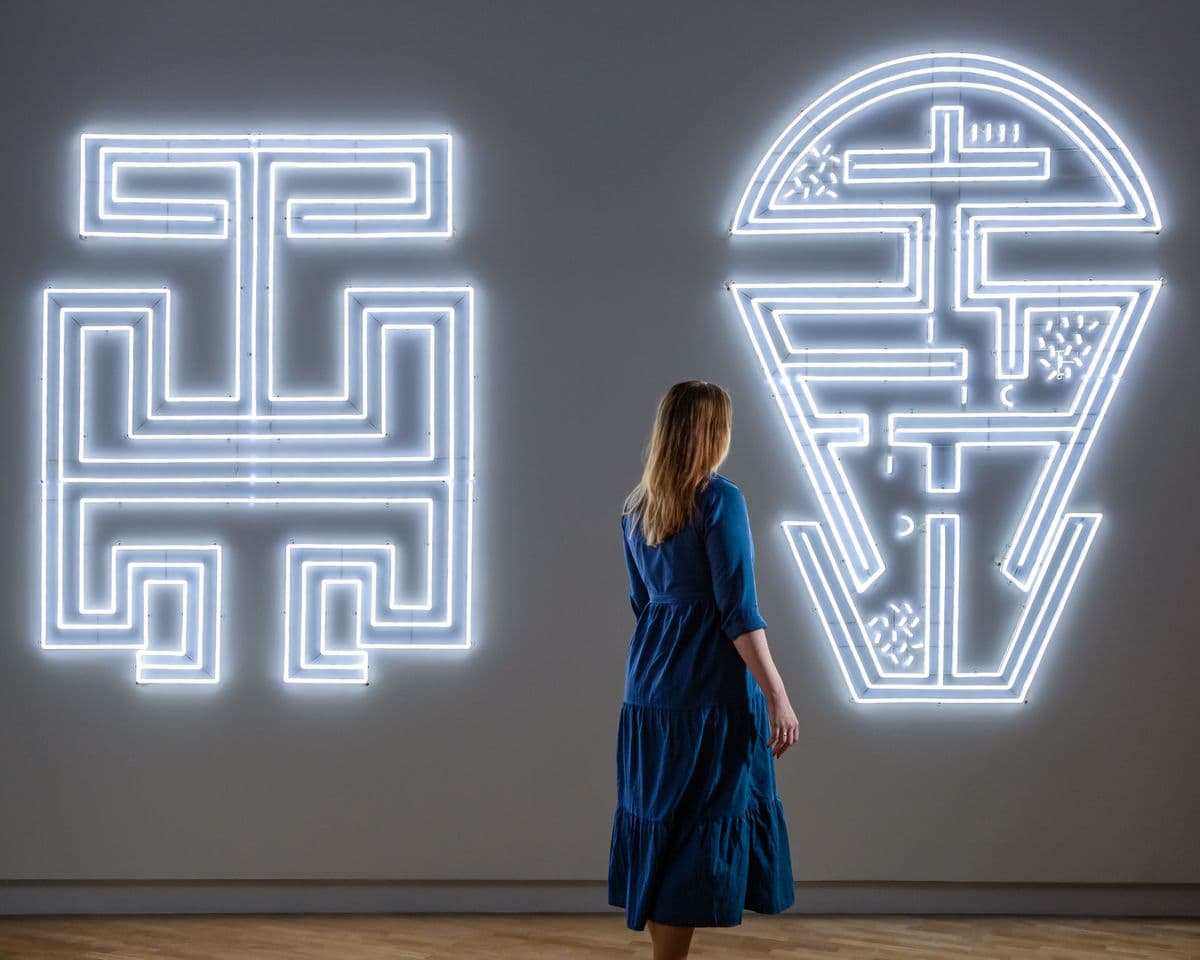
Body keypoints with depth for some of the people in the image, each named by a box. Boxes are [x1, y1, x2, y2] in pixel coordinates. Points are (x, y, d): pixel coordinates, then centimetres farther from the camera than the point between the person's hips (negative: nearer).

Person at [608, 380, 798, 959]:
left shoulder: (636, 509, 9)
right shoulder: (720, 500, -12)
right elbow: (738, 612, -16)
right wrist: (777, 697, -13)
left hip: (648, 689, 7)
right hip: (712, 692, -7)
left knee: (657, 825, 11)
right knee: (699, 834, -2)